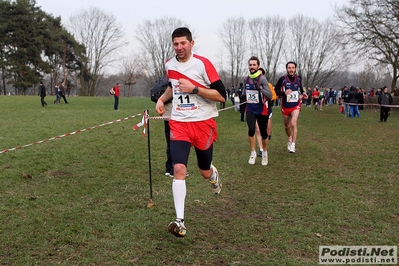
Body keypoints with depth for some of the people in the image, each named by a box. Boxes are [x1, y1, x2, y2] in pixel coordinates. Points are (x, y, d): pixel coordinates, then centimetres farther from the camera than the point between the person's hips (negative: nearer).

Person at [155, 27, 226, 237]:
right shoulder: (169, 65, 6)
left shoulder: (203, 64, -12)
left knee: (205, 172, 10)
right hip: (179, 123, 3)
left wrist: (194, 88, -21)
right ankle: (180, 220, -9)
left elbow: (221, 95, -14)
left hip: (203, 123, -3)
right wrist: (162, 99, 10)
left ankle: (213, 175, 51)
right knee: (179, 169, -14)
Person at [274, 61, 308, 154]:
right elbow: (276, 90, -7)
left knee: (293, 123, -20)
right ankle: (290, 139, 46)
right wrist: (284, 92, -25)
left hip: (296, 105, 0)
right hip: (285, 106, 0)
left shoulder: (298, 79, 1)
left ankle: (293, 146, -17)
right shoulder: (282, 79, -10)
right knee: (287, 126, 15)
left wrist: (303, 93, -1)